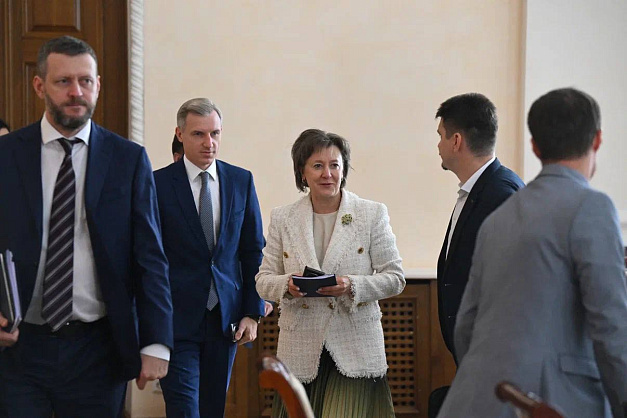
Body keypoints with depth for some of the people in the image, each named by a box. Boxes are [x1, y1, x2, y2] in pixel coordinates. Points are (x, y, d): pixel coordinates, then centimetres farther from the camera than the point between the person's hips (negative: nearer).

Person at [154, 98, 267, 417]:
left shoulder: (241, 181, 7)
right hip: (177, 319, -3)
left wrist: (253, 313, 4)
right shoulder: (158, 184, -4)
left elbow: (253, 251, 10)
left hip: (226, 319, 4)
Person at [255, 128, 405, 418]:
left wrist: (352, 285, -16)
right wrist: (287, 285, -13)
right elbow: (263, 280, 9)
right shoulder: (282, 218, 7)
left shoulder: (373, 214, 2)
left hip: (356, 350, -2)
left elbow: (394, 278, 1)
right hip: (301, 353, 2)